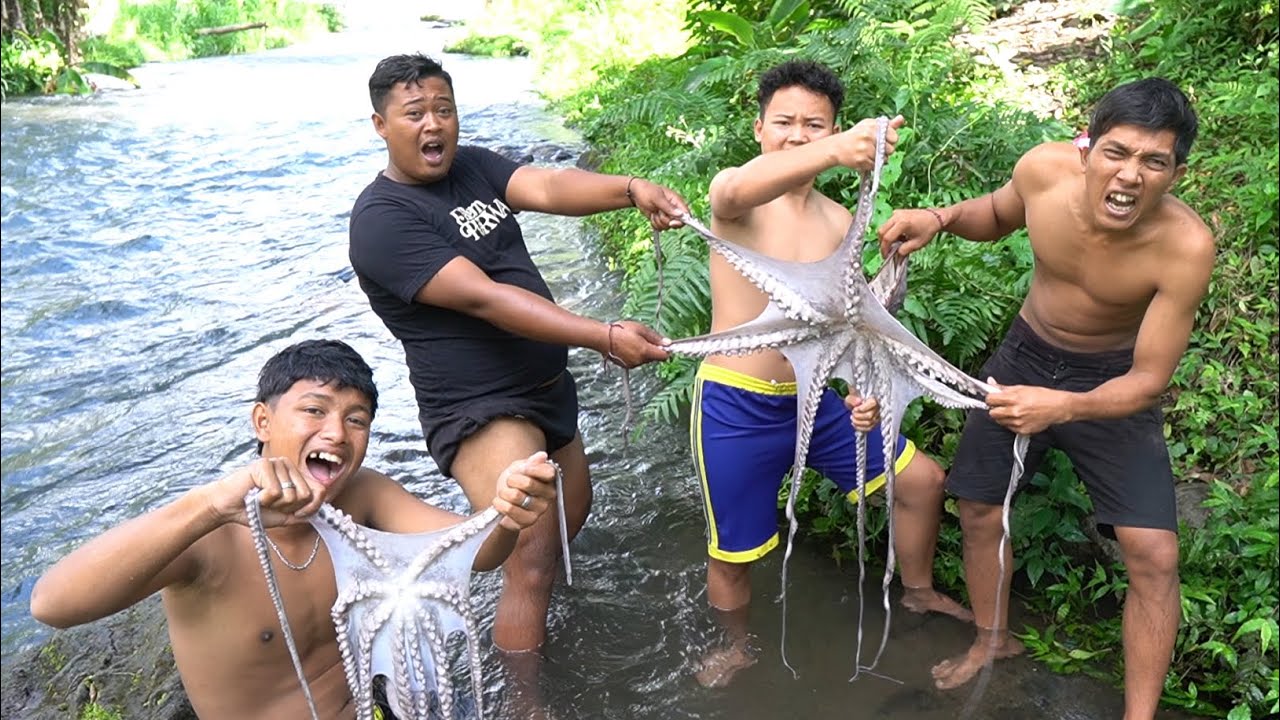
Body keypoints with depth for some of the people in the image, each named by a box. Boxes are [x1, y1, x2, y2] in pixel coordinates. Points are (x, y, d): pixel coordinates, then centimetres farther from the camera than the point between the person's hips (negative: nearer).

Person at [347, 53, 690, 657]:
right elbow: (482, 298, -27)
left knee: (573, 512, 24)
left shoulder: (472, 166, 5)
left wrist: (630, 189, -34)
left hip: (547, 387, 8)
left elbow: (547, 187, -14)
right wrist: (604, 337, -34)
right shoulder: (382, 219, -17)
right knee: (533, 559, -15)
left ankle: (529, 607, 52)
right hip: (480, 410, -8)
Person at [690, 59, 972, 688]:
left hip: (814, 398, 6)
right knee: (732, 556, 8)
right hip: (737, 407, -5)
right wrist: (836, 152, -58)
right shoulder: (736, 199, -14)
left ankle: (918, 592, 41)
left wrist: (863, 389, -11)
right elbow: (732, 193, -41)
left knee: (922, 481, 13)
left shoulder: (839, 221, 5)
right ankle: (738, 647, 41)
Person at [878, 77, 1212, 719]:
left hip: (1112, 382, -3)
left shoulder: (1186, 246, -32)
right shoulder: (1045, 168, -24)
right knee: (979, 509, 11)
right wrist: (941, 218, -20)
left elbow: (1149, 378, -24)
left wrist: (1063, 406, -43)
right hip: (1025, 354, 3)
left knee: (1154, 554, -10)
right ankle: (993, 639, 39)